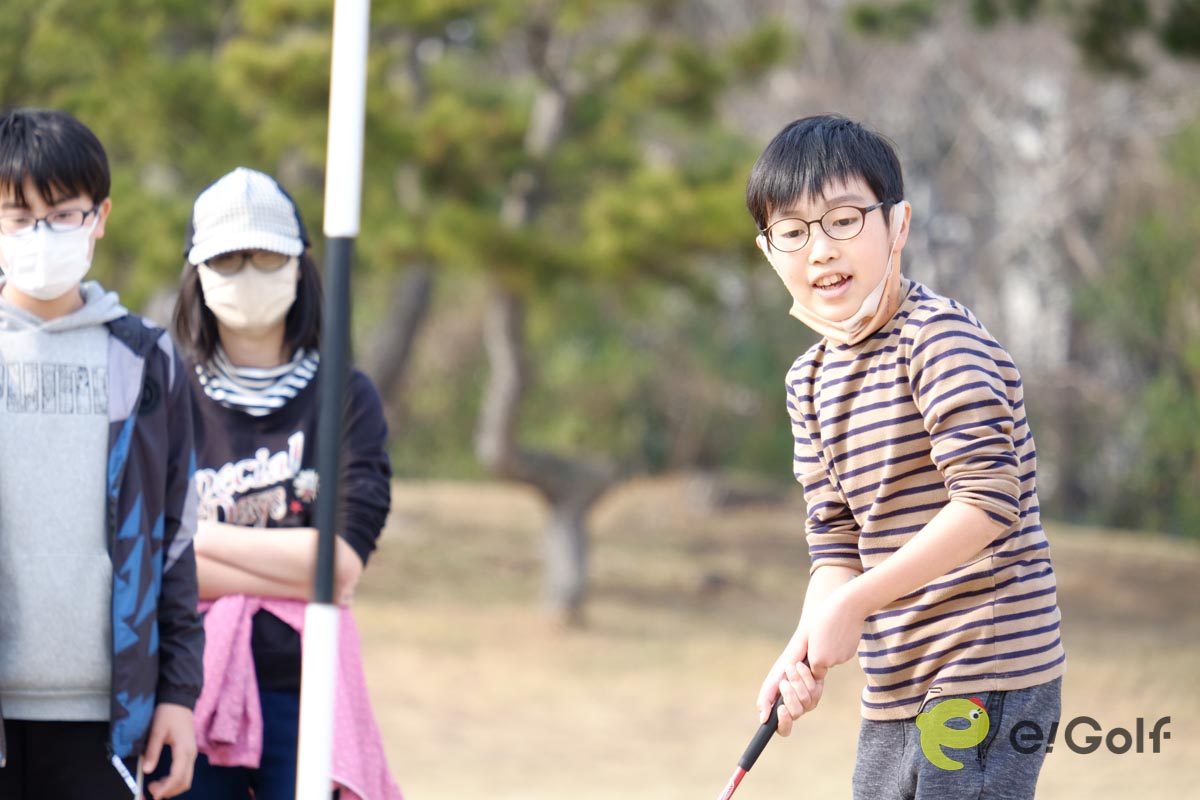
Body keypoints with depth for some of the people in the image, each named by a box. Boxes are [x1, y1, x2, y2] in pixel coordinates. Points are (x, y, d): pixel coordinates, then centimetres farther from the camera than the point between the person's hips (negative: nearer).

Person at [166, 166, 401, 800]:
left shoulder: (346, 399, 7)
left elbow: (343, 562, -5)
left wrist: (201, 536, -4)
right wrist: (298, 570, -9)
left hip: (304, 692, 0)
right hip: (187, 692, 0)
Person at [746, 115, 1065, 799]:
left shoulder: (939, 335, -13)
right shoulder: (811, 382, 11)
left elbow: (990, 498, -22)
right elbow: (837, 538, 9)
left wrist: (856, 601, -19)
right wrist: (807, 646, -11)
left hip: (990, 677, -8)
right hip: (896, 691, 8)